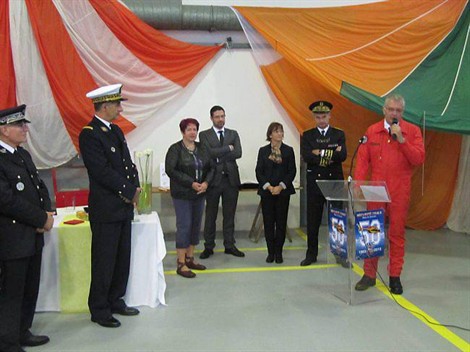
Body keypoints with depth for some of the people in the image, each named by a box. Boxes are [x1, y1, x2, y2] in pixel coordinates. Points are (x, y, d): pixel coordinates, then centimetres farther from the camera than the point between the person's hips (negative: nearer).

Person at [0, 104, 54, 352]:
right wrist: (42, 219, -15)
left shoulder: (22, 154, 12)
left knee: (30, 290, 18)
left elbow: (39, 187, 15)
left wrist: (48, 213, -3)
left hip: (33, 236, 9)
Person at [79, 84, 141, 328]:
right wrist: (129, 191, -13)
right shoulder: (89, 134, -14)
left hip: (124, 207, 8)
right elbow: (103, 171, -20)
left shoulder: (116, 131, 13)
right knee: (104, 262, 3)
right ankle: (99, 310, 18)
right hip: (106, 210, -8)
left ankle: (116, 301, 30)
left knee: (122, 259, 15)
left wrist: (133, 190, -2)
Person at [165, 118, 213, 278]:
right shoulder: (175, 149, -5)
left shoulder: (202, 148, 10)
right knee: (184, 227, -6)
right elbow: (170, 170, -14)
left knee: (196, 226, 10)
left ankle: (190, 258, 21)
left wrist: (206, 183, -10)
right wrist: (191, 183, -19)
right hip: (182, 194, -6)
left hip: (200, 194, 6)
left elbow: (211, 168, 9)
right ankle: (181, 264, 0)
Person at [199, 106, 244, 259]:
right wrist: (228, 148, -10)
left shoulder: (233, 134, 9)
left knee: (229, 215, 10)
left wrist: (218, 156, -11)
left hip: (231, 178, 3)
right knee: (210, 215, 6)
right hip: (214, 179, -2)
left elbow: (238, 153, -6)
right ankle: (209, 247, 16)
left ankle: (229, 245, 21)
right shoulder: (204, 135, 2)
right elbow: (209, 153, -15)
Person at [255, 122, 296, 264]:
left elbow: (292, 171, 0)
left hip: (283, 191, 0)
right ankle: (270, 252, 12)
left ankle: (278, 252, 12)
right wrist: (268, 186, -11)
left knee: (281, 222, 2)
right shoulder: (263, 151, 5)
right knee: (268, 222, 2)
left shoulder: (288, 150, 5)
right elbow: (259, 172, 1)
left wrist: (281, 186, -11)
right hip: (266, 191, 0)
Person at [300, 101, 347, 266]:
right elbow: (306, 156, -12)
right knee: (313, 221, 6)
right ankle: (311, 254, 18)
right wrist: (330, 155, -14)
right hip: (314, 182, 0)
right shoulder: (307, 136, 6)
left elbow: (342, 156, -9)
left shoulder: (339, 134, 7)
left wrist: (321, 153, -12)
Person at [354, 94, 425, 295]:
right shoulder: (372, 131, 7)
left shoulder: (412, 131, 2)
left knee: (397, 233, 6)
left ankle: (395, 276, 17)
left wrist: (401, 139, -15)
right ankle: (369, 274, 16)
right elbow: (363, 160, 4)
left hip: (400, 192, -1)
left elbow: (419, 159, -7)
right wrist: (358, 185, -6)